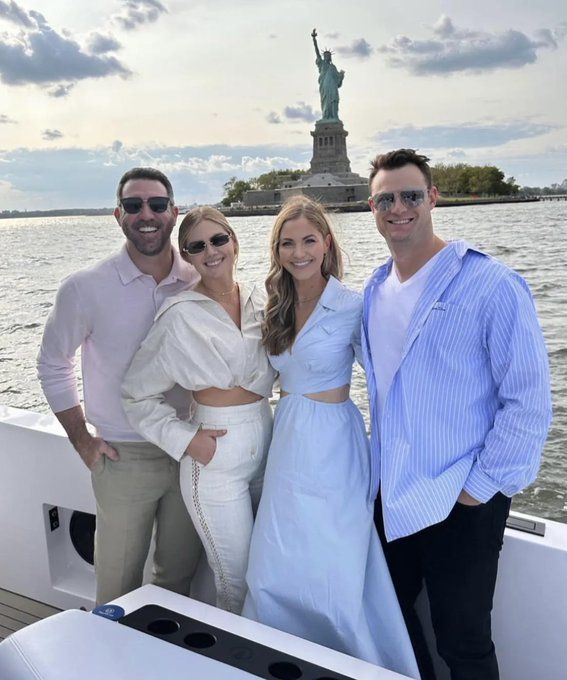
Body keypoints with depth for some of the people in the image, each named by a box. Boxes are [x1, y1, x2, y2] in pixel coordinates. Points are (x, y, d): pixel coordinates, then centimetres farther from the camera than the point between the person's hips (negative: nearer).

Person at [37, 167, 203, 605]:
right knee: (119, 588, 11)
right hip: (124, 456, -2)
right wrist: (81, 440, -1)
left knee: (180, 578, 18)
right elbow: (53, 365, 3)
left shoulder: (200, 283, -2)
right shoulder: (86, 288, -9)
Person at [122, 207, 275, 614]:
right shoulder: (182, 315, -12)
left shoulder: (258, 302, 4)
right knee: (237, 583, 5)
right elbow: (138, 393, -7)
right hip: (216, 456, -5)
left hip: (265, 443, 6)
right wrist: (185, 439, -13)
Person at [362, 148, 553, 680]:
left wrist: (482, 486, -15)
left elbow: (529, 400, -15)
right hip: (390, 496, 6)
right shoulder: (375, 289, 6)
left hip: (462, 502, -6)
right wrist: (380, 465, 13)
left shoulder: (490, 285, -15)